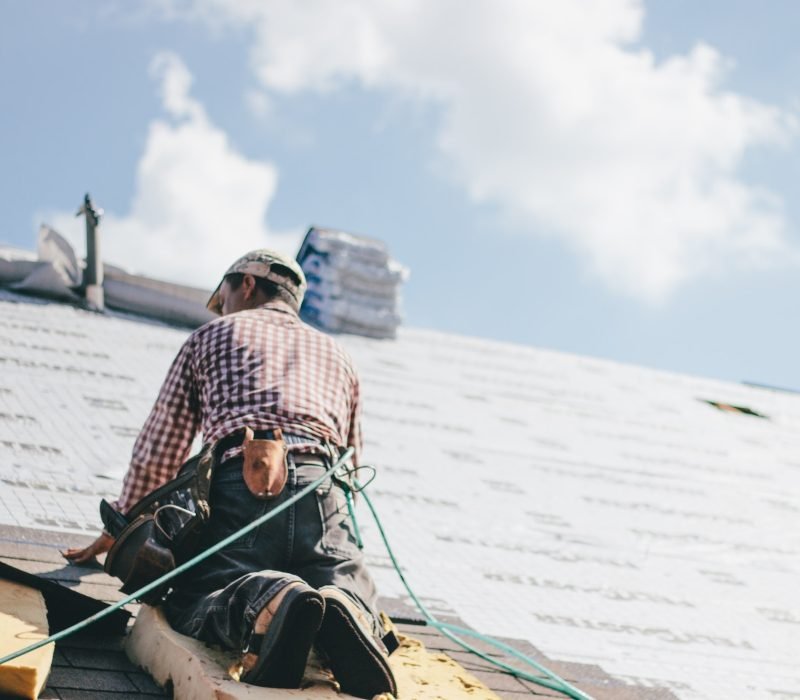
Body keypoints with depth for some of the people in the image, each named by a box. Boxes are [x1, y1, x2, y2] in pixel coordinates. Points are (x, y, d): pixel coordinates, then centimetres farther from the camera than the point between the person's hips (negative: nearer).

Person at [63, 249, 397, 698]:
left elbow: (158, 450, 22)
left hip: (243, 479, -2)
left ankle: (265, 603, -37)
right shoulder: (337, 355, 35)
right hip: (322, 488, 2)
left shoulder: (213, 336, 26)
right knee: (352, 587, 10)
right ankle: (344, 611, -31)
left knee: (191, 603, 1)